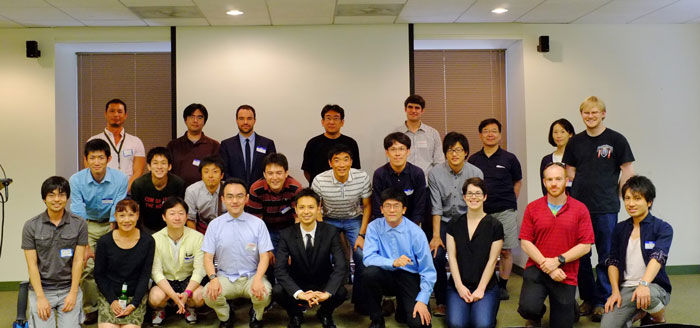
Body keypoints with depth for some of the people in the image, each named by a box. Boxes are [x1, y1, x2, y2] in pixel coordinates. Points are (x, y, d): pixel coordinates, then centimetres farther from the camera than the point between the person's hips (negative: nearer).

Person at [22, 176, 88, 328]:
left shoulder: (79, 224, -2)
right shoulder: (31, 226, -2)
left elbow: (78, 261, -2)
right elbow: (32, 264, -3)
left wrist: (73, 293, -7)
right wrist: (40, 297, -9)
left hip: (69, 288, 0)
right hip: (41, 288, 0)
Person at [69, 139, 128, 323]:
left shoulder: (120, 180, -18)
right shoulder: (76, 180, -16)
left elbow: (116, 216, -17)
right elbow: (78, 216, -20)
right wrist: (85, 246, -28)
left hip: (110, 226, 0)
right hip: (86, 226, 0)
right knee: (86, 266, -14)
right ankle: (90, 308, 5)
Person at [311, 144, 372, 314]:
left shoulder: (362, 177, -19)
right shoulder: (319, 180, -21)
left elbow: (367, 206, -7)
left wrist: (361, 235, -12)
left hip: (354, 219, 0)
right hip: (330, 220, 0)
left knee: (362, 256, -19)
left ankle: (360, 301, 2)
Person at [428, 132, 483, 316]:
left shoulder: (476, 173, -6)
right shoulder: (435, 173, -7)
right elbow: (436, 207, -8)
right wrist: (436, 235, -15)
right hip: (444, 221, 0)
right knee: (436, 256, -20)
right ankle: (441, 301, 1)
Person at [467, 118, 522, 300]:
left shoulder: (509, 158, 4)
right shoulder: (473, 160, 7)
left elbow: (517, 182, 15)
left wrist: (509, 202, 9)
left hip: (505, 212, -1)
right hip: (481, 211, 1)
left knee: (506, 251, 2)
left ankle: (502, 286, 14)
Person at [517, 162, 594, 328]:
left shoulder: (580, 209, -3)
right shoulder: (532, 208, 0)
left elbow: (585, 245, -6)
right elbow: (525, 243, -3)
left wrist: (558, 261, -16)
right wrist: (547, 267, -13)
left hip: (566, 275, 0)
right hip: (536, 270, 0)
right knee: (528, 307, -26)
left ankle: (571, 307, 45)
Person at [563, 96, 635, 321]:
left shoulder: (616, 140, -2)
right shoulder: (575, 142, 9)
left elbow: (627, 171, 0)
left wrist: (615, 195, -1)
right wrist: (582, 189, 5)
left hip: (606, 208, -4)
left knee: (606, 256, 3)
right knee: (580, 256, 9)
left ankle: (602, 302, 14)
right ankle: (588, 299, 22)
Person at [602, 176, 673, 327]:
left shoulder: (663, 228, -2)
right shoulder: (620, 229, 11)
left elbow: (658, 257, -19)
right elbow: (613, 262, 8)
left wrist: (644, 284, -36)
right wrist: (615, 291, -7)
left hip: (654, 286, -3)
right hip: (625, 287, 3)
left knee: (648, 296, -40)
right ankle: (637, 313, 12)